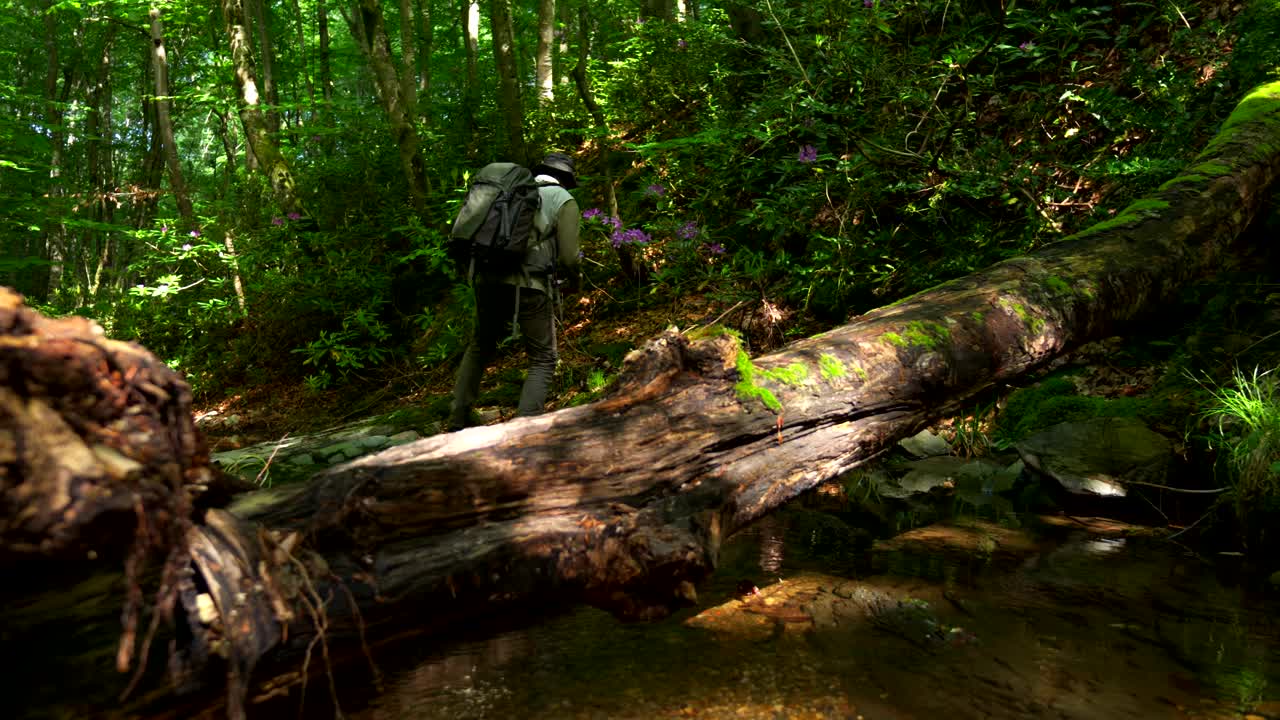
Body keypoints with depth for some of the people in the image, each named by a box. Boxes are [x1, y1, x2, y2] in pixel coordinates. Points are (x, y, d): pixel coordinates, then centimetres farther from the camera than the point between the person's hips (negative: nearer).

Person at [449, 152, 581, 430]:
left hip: (487, 278, 5)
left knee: (480, 347, 26)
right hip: (530, 283, -5)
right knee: (543, 360, 10)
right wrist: (573, 283, 18)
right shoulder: (564, 201, 6)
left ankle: (457, 420, 27)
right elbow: (568, 256, -1)